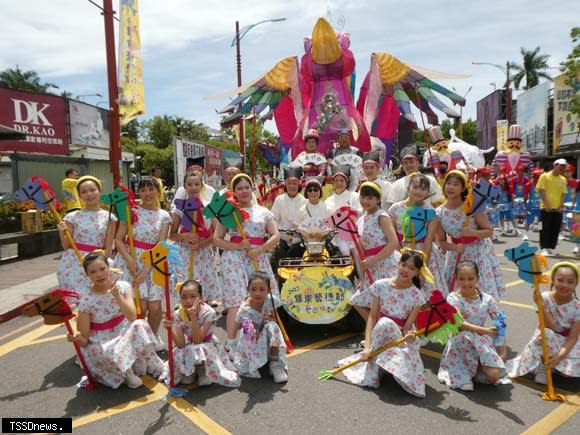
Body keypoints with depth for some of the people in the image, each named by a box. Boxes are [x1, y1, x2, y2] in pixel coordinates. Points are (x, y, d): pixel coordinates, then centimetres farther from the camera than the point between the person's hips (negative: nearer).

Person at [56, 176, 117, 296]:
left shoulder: (109, 217, 2)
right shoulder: (72, 217, 1)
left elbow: (108, 248, 2)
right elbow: (66, 246, 3)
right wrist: (62, 232, -13)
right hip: (73, 264, 0)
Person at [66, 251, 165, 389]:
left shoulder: (123, 286, -9)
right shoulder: (86, 300, -14)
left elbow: (132, 317, -21)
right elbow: (84, 339, -11)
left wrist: (117, 295, -30)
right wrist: (76, 337, -35)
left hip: (124, 336, 2)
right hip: (101, 345, -2)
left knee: (139, 325, -29)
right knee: (108, 353, -37)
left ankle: (155, 368, -8)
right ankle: (127, 372, -4)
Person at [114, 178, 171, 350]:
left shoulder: (164, 216, 3)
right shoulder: (131, 211, 0)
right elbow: (118, 239, -3)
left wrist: (145, 271, -13)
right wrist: (130, 259, -19)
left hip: (152, 262, 2)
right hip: (131, 260, -1)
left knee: (155, 307, -3)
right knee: (139, 305, -10)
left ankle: (154, 335, 28)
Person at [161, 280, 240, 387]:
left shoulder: (209, 312, -26)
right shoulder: (178, 314, -18)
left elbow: (198, 340, -30)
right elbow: (181, 345, -22)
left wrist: (193, 317, -40)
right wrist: (170, 330, -40)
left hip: (207, 347, -2)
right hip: (188, 349, 2)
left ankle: (202, 370, 1)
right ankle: (190, 372, 7)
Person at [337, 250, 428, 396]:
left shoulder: (417, 296, -9)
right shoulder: (381, 285, -8)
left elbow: (407, 327, -8)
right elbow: (372, 317, -9)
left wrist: (409, 337, -32)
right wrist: (367, 346, -18)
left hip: (399, 337, -1)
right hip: (379, 334, 1)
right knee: (384, 323, -34)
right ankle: (372, 372, -18)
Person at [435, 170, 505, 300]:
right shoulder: (439, 212, -9)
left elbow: (489, 231, -9)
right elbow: (441, 242, -3)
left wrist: (472, 232, -28)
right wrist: (455, 247, -22)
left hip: (479, 252, -2)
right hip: (457, 254, 3)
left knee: (484, 294, 1)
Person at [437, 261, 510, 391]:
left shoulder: (487, 299, -2)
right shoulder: (453, 298, -11)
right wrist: (483, 330, -32)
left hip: (482, 344, 2)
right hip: (461, 344, -2)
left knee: (494, 375, -19)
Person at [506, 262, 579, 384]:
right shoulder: (545, 298, -18)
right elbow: (550, 327, -25)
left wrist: (560, 356, -33)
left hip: (566, 343, 2)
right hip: (546, 341, -1)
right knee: (546, 333, -36)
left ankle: (548, 362, 8)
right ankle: (543, 367, -12)